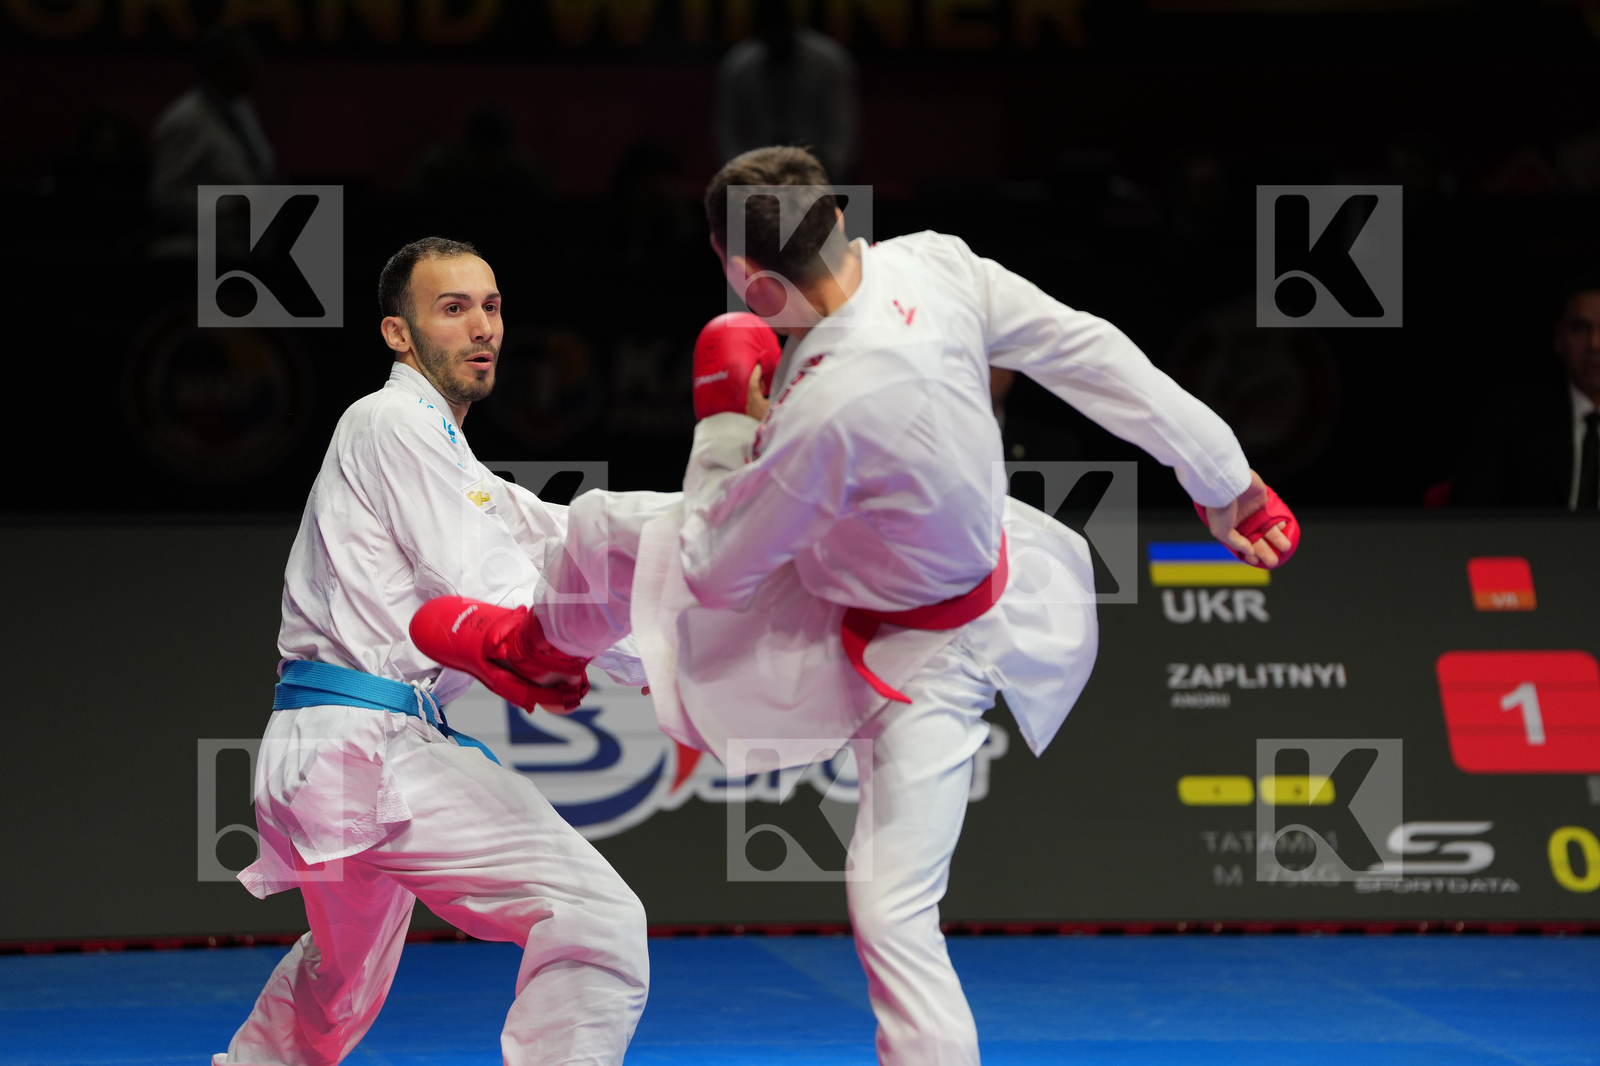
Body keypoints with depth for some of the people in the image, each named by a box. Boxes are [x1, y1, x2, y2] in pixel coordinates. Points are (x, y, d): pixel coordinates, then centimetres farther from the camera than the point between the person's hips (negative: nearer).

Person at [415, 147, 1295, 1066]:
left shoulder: (832, 409, -42)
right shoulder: (930, 264, -22)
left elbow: (711, 572, -25)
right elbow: (1088, 352, -10)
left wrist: (727, 419, -10)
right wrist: (1224, 480, 2)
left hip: (927, 648, -9)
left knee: (893, 912, -7)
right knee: (609, 529, 14)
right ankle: (540, 643, 51)